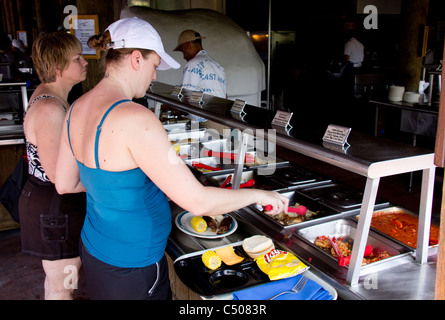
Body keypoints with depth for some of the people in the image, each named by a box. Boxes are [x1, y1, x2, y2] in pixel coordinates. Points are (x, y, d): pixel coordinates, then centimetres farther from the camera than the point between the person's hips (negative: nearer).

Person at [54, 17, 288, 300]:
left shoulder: (78, 109, -1)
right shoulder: (134, 119, -29)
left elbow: (65, 184, 10)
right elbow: (197, 201, -28)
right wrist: (259, 195, -14)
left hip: (94, 250, 8)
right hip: (131, 268, -8)